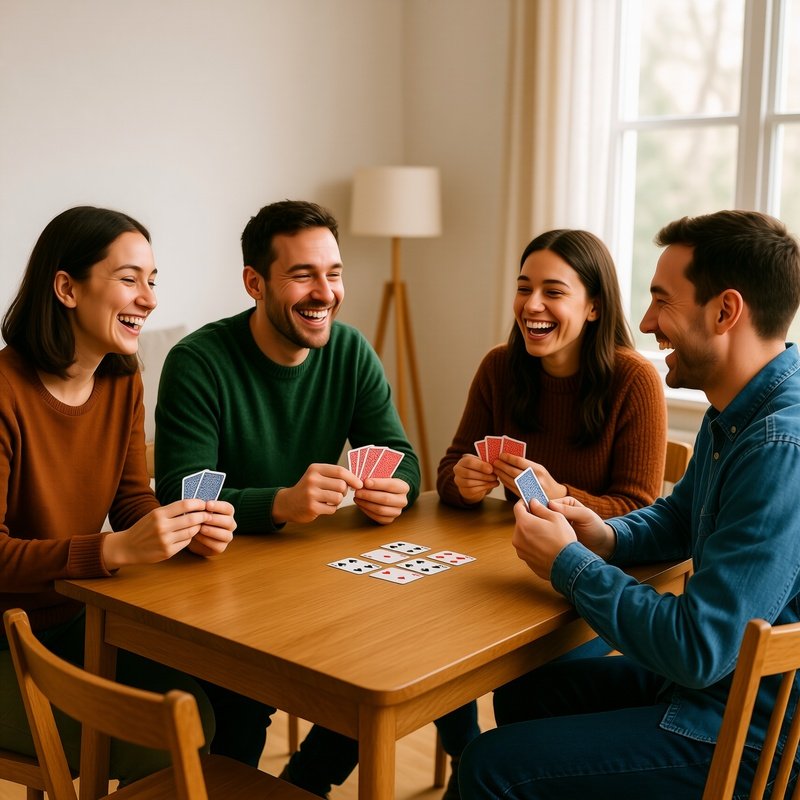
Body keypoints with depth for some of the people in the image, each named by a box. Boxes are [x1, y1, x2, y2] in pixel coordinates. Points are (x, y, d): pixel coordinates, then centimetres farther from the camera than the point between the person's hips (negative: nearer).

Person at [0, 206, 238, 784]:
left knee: (198, 710, -10)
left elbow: (132, 499, 4)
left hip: (76, 621, 7)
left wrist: (190, 527, -18)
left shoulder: (122, 380, 1)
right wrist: (115, 550, -36)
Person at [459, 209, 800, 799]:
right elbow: (677, 516, 22)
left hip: (750, 736, -10)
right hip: (710, 679, 10)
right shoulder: (734, 416, 4)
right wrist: (608, 539, -1)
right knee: (521, 693, 20)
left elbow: (699, 649, -30)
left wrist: (568, 564, -17)